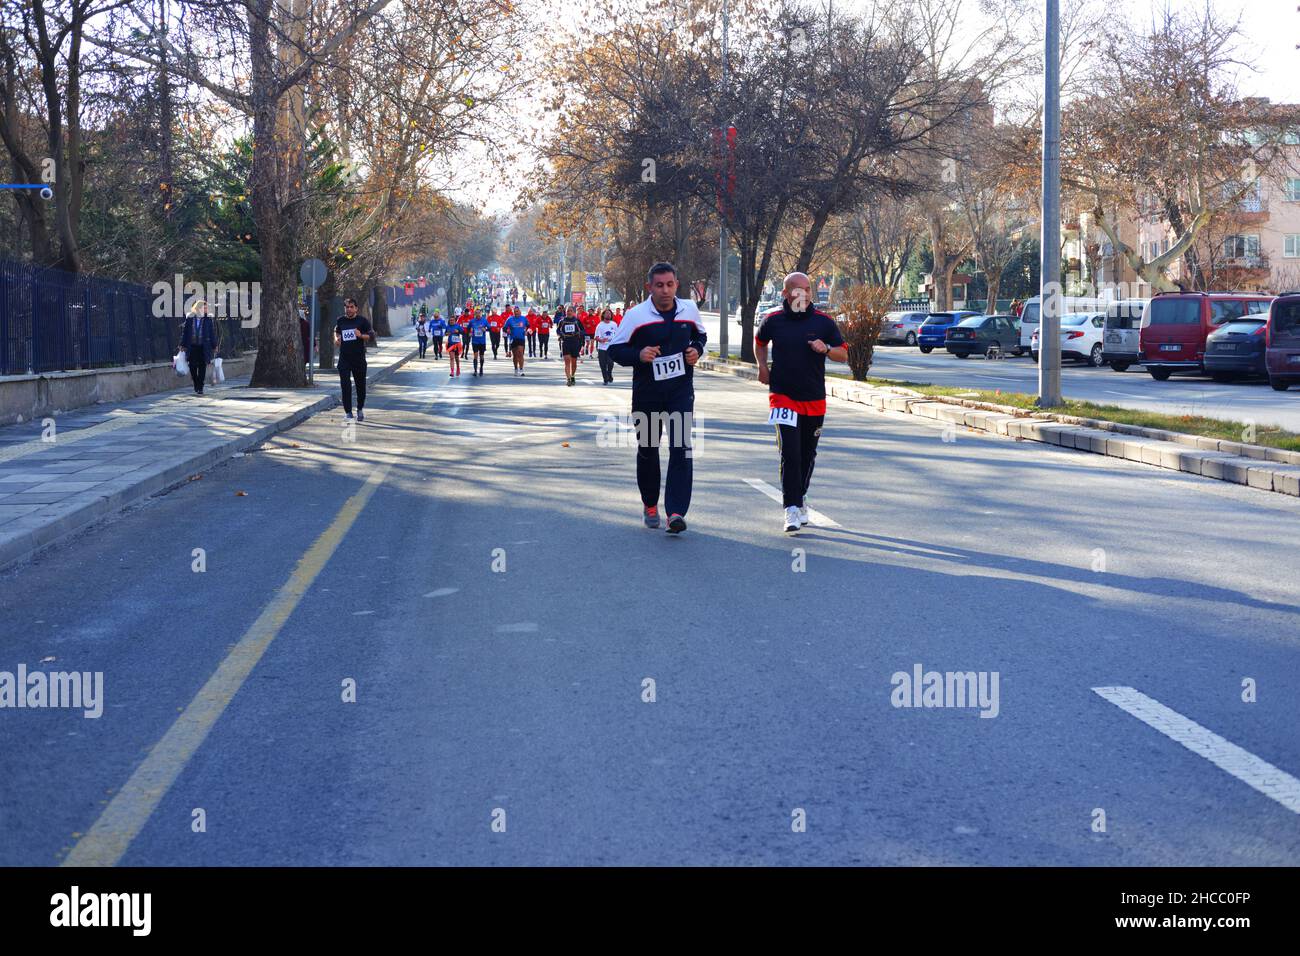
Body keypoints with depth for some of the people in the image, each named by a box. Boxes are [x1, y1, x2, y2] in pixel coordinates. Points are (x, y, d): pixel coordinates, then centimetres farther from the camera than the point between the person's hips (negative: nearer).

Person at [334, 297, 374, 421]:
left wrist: (361, 335, -19)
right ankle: (348, 412, -2)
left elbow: (372, 335, -2)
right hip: (344, 358, 2)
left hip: (359, 358, -1)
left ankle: (360, 409, 29)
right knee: (345, 385, -7)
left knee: (360, 385, 9)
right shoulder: (340, 320, 7)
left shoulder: (362, 320, -2)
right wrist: (336, 338, 6)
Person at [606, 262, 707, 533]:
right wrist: (638, 355, -21)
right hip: (647, 392, -1)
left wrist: (697, 350, 0)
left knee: (681, 448, -12)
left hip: (681, 391, 1)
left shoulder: (689, 309, 2)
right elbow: (615, 349, -2)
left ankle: (676, 512, -15)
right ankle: (650, 505, 32)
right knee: (647, 449, 11)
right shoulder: (635, 315, -8)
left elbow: (700, 334, 21)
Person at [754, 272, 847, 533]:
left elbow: (844, 354, 4)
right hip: (783, 396, -2)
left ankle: (800, 496, 34)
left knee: (807, 453, 13)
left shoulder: (823, 322, 0)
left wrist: (826, 349, -15)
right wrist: (762, 366, 9)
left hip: (815, 399, 2)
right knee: (789, 452, -14)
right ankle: (792, 508, -14)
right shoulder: (773, 320, 0)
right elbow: (760, 341, 22)